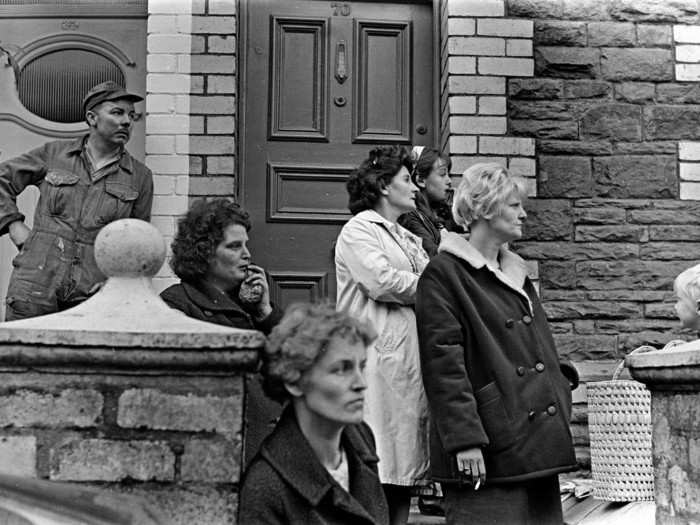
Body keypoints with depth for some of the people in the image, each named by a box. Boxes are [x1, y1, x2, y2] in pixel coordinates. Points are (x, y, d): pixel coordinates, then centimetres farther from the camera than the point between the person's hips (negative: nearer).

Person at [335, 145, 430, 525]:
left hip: (411, 361, 8)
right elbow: (381, 281, -15)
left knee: (404, 466, 7)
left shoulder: (408, 239, 26)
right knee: (377, 470, -11)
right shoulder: (358, 230, -1)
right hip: (378, 361, -8)